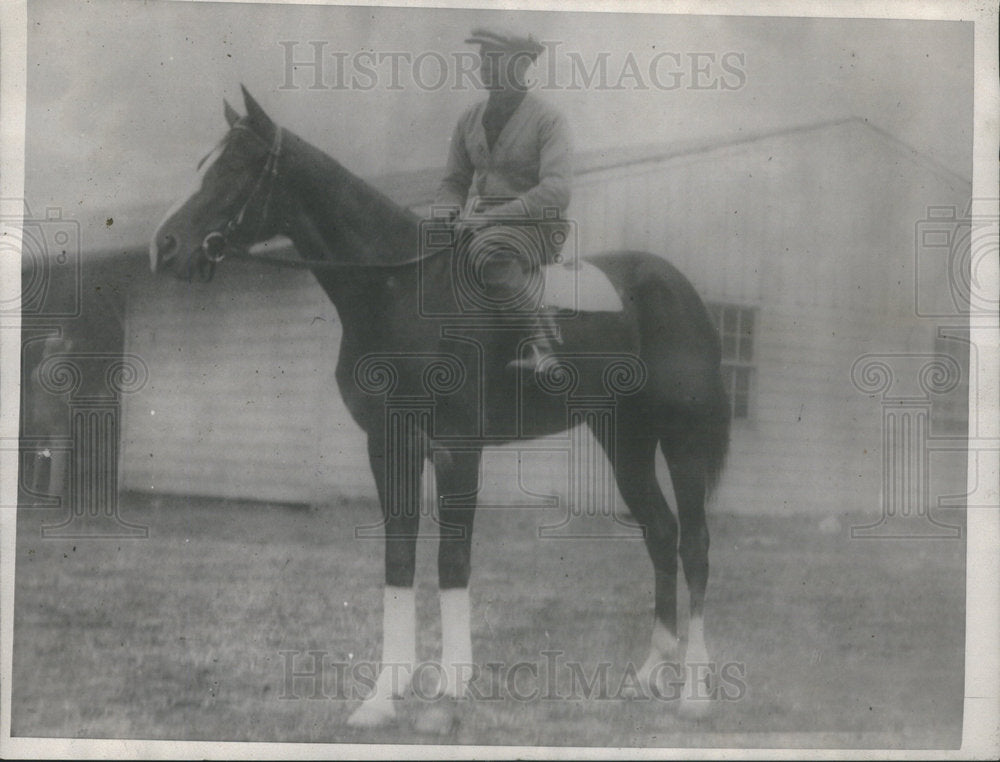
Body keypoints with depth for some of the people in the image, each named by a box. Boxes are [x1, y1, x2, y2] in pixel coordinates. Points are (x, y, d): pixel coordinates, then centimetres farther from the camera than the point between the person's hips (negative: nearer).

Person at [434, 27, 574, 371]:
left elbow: (556, 192, -21)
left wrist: (491, 216, -27)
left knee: (486, 255, -39)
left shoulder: (548, 120, -9)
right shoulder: (470, 120, 10)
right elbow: (453, 183, 18)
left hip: (535, 227, -7)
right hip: (479, 222, 7)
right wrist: (449, 218, -6)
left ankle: (546, 339, -25)